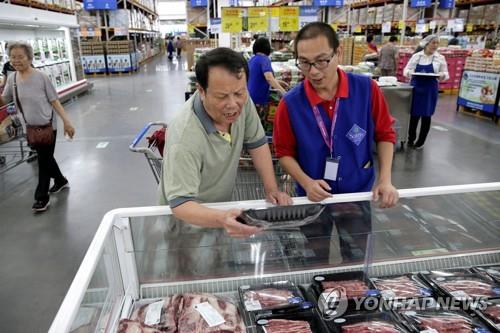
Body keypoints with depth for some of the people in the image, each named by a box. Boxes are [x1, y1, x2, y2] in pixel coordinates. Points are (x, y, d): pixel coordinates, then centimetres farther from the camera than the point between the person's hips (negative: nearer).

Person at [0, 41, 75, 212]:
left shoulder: (41, 77, -13)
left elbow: (54, 100, -11)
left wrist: (66, 121, -15)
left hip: (47, 126, -5)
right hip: (31, 127, 5)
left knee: (44, 161, 1)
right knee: (45, 158, 19)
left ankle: (42, 197, 12)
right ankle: (60, 181, 42)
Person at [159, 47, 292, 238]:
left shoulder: (240, 101, -17)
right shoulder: (185, 140, -35)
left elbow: (256, 143, -4)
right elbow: (180, 203, -34)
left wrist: (272, 189, -11)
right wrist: (221, 220, -51)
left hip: (222, 206, 5)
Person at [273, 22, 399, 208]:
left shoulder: (367, 89, -13)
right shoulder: (290, 104, -16)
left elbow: (384, 134, -1)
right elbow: (284, 152, -6)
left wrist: (385, 180, -9)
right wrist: (306, 182, -20)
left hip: (360, 194, 2)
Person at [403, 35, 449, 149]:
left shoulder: (440, 58, 3)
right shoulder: (416, 56, 3)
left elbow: (445, 74, 6)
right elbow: (406, 70, 6)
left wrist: (442, 75, -18)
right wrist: (409, 73, -17)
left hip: (430, 90, 0)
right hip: (415, 88, 0)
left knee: (426, 116, 4)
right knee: (414, 114, 3)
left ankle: (421, 141, 17)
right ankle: (411, 139, 21)